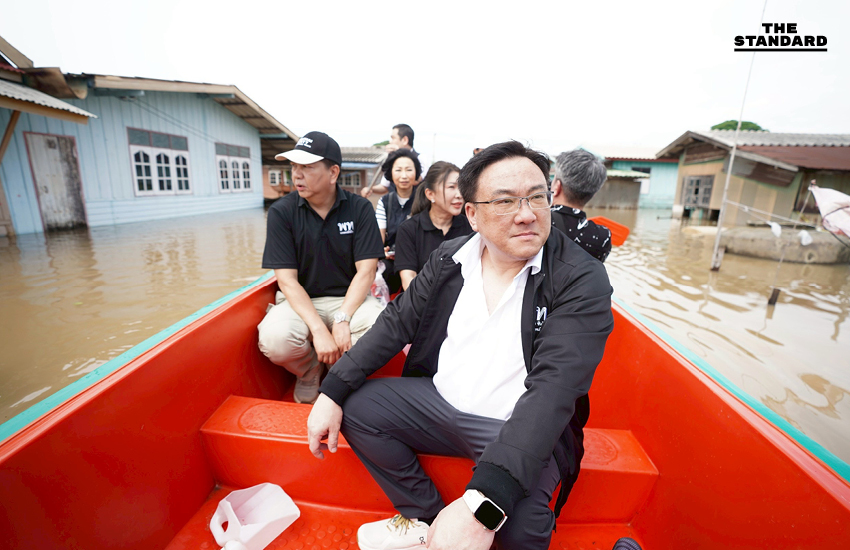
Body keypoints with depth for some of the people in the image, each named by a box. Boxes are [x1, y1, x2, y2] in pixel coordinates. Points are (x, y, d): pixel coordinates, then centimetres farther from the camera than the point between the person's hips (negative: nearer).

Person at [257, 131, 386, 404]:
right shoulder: (282, 211, -5)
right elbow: (287, 280, -11)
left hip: (350, 299, 0)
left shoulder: (360, 208, -4)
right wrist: (318, 329, -23)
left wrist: (342, 320, -23)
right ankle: (309, 371, 7)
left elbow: (366, 271, -10)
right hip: (300, 301, 0)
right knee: (274, 340, -31)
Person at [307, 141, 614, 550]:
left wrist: (482, 504, -36)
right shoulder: (449, 257, -2)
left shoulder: (582, 281, -17)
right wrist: (332, 391, -10)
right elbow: (397, 322, 1)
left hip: (524, 427, -4)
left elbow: (553, 389, -27)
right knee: (354, 404, -5)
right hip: (442, 403, 5)